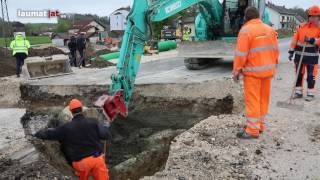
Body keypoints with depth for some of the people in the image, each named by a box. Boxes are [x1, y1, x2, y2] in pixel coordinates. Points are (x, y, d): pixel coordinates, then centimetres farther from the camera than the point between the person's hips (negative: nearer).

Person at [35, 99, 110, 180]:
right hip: (97, 158, 0)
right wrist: (105, 126, 18)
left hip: (81, 162, 0)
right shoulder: (93, 122, -4)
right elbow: (105, 135, -4)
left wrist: (38, 133, 28)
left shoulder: (66, 128, -4)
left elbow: (49, 134, 8)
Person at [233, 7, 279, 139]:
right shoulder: (270, 30, 8)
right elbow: (275, 50, 10)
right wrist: (273, 66, 19)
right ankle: (260, 125, 25)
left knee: (252, 100, -1)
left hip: (253, 71, -6)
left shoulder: (246, 30, -11)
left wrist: (236, 71, -7)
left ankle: (253, 130, 3)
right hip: (268, 70, 7)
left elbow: (241, 54, -15)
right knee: (264, 98, 14)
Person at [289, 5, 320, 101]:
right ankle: (299, 92, 22)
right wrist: (291, 51, 0)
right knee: (299, 74, 10)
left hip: (312, 56, -3)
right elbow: (295, 40, 5)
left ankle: (310, 93, 13)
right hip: (299, 55, 3)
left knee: (311, 76, 2)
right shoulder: (301, 26, 6)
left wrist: (312, 40, -27)